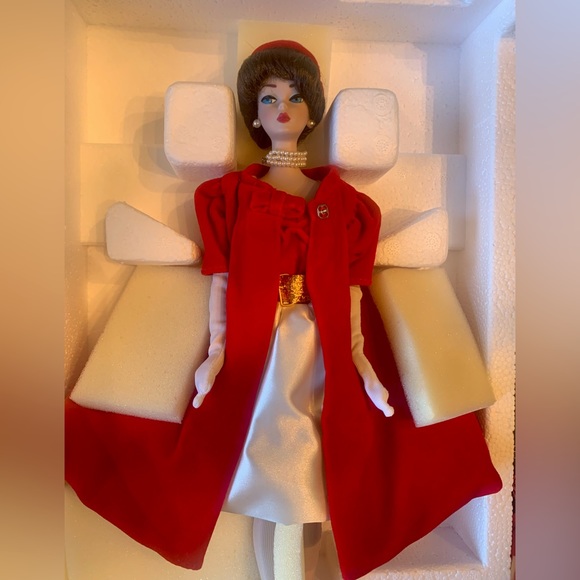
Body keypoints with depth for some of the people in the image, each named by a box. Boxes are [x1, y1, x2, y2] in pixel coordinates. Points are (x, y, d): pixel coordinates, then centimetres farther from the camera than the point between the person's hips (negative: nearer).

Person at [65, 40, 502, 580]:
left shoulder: (339, 197, 8)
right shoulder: (233, 192, 6)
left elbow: (351, 283, 4)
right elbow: (220, 278, 1)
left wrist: (358, 355, -1)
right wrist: (217, 351, -4)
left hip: (321, 344, 1)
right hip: (254, 343, 0)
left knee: (304, 460, 4)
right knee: (261, 452, 5)